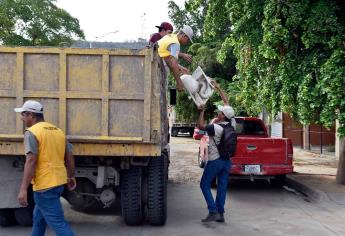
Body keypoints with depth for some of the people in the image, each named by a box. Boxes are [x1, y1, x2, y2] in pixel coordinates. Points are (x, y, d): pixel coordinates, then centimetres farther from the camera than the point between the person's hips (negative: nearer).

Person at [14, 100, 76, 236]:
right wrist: (71, 177, 26)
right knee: (38, 217, 25)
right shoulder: (57, 130, 12)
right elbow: (69, 157, 15)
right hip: (59, 181, 9)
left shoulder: (32, 132, -11)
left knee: (57, 222, -5)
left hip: (45, 184, -9)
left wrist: (23, 189, -21)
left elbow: (31, 161, -21)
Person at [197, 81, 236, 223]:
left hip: (215, 161, -6)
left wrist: (202, 111, 1)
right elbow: (226, 102, 8)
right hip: (227, 161, 6)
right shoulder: (232, 124, -2)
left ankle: (213, 211, -4)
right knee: (222, 187, 9)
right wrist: (218, 88, 12)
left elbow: (201, 126, -6)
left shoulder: (216, 128, -21)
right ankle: (220, 214, 12)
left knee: (205, 184, 5)